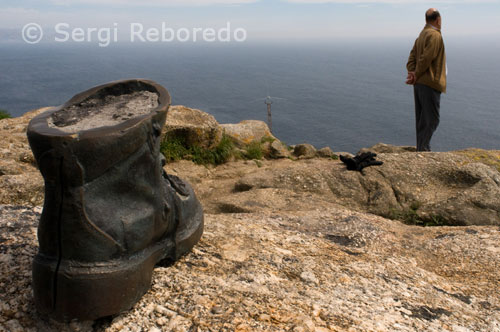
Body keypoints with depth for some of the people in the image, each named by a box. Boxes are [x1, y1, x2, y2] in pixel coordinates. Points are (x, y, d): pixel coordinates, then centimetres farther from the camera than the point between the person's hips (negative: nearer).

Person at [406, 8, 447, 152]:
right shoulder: (435, 35, -11)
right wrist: (416, 75, -8)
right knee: (432, 119, -7)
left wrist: (412, 73, -4)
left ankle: (421, 148, 18)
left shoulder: (422, 35, 18)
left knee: (422, 119, 12)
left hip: (419, 84, 9)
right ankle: (423, 148, -8)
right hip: (430, 83, -9)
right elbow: (426, 58, -19)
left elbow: (412, 58, 11)